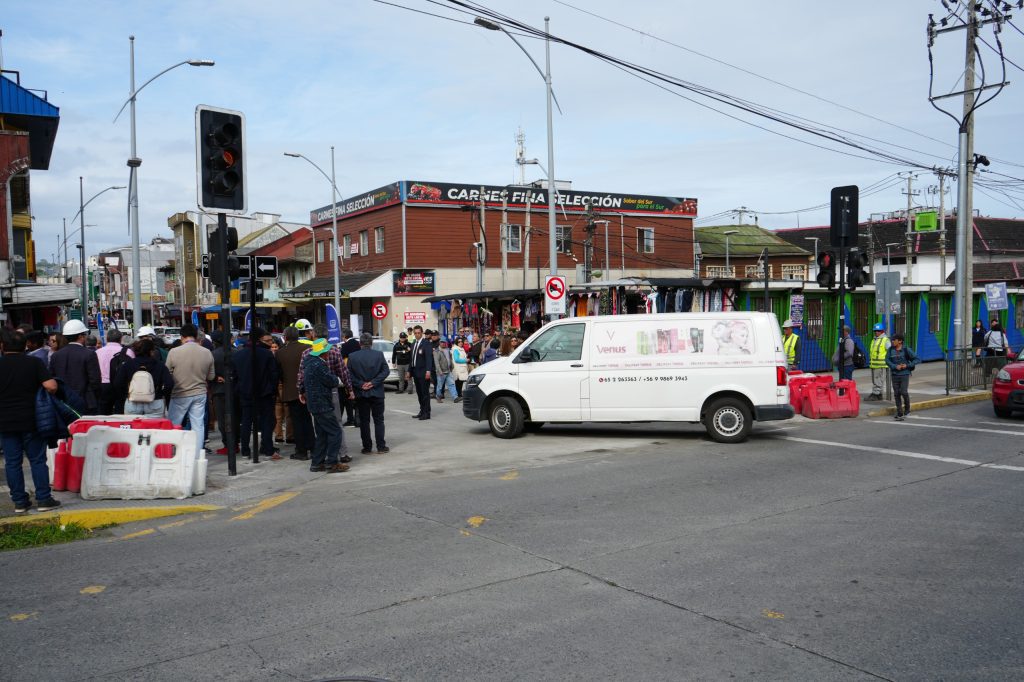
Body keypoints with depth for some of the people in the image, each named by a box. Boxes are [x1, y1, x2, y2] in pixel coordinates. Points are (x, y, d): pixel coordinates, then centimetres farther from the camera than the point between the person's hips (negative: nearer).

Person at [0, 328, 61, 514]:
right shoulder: (34, 362, -6)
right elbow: (51, 386, -16)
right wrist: (46, 396, 5)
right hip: (31, 420, -1)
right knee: (38, 460, 6)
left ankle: (19, 502, 11)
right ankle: (44, 499, 7)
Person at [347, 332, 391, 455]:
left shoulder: (352, 356, -4)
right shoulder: (379, 354, -5)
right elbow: (386, 371, -8)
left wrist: (360, 384, -6)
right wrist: (373, 382, -8)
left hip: (361, 394, 0)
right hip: (377, 393, 0)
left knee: (364, 421, 8)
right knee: (378, 420, 8)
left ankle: (367, 447, 10)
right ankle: (381, 447, 7)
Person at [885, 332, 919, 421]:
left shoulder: (906, 350, -7)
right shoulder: (890, 350, 2)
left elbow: (917, 359, -3)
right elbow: (887, 360, -1)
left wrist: (907, 365, -12)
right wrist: (895, 366, -16)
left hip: (904, 375, -3)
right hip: (895, 375, 3)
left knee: (904, 392, -12)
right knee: (897, 394, 4)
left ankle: (907, 409, 15)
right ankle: (899, 414, 11)